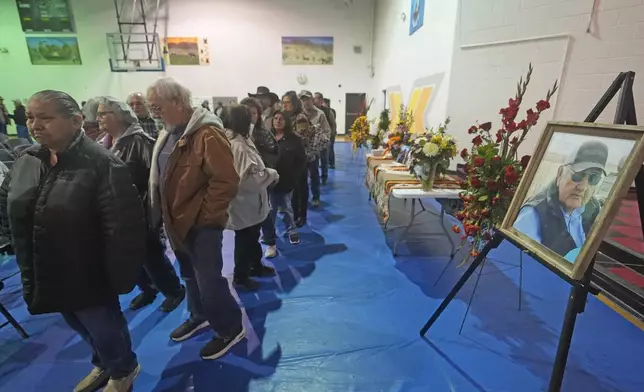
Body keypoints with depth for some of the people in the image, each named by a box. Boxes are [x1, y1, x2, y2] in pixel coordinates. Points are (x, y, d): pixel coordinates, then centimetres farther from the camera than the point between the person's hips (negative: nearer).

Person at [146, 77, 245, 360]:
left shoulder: (207, 134, -20)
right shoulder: (168, 134, 10)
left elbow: (226, 181, -25)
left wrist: (205, 216, -19)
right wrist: (163, 214, 13)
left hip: (202, 223, -9)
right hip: (178, 222, 9)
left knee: (208, 280, 0)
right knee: (190, 276, 22)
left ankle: (230, 329, 21)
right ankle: (200, 316, 43)